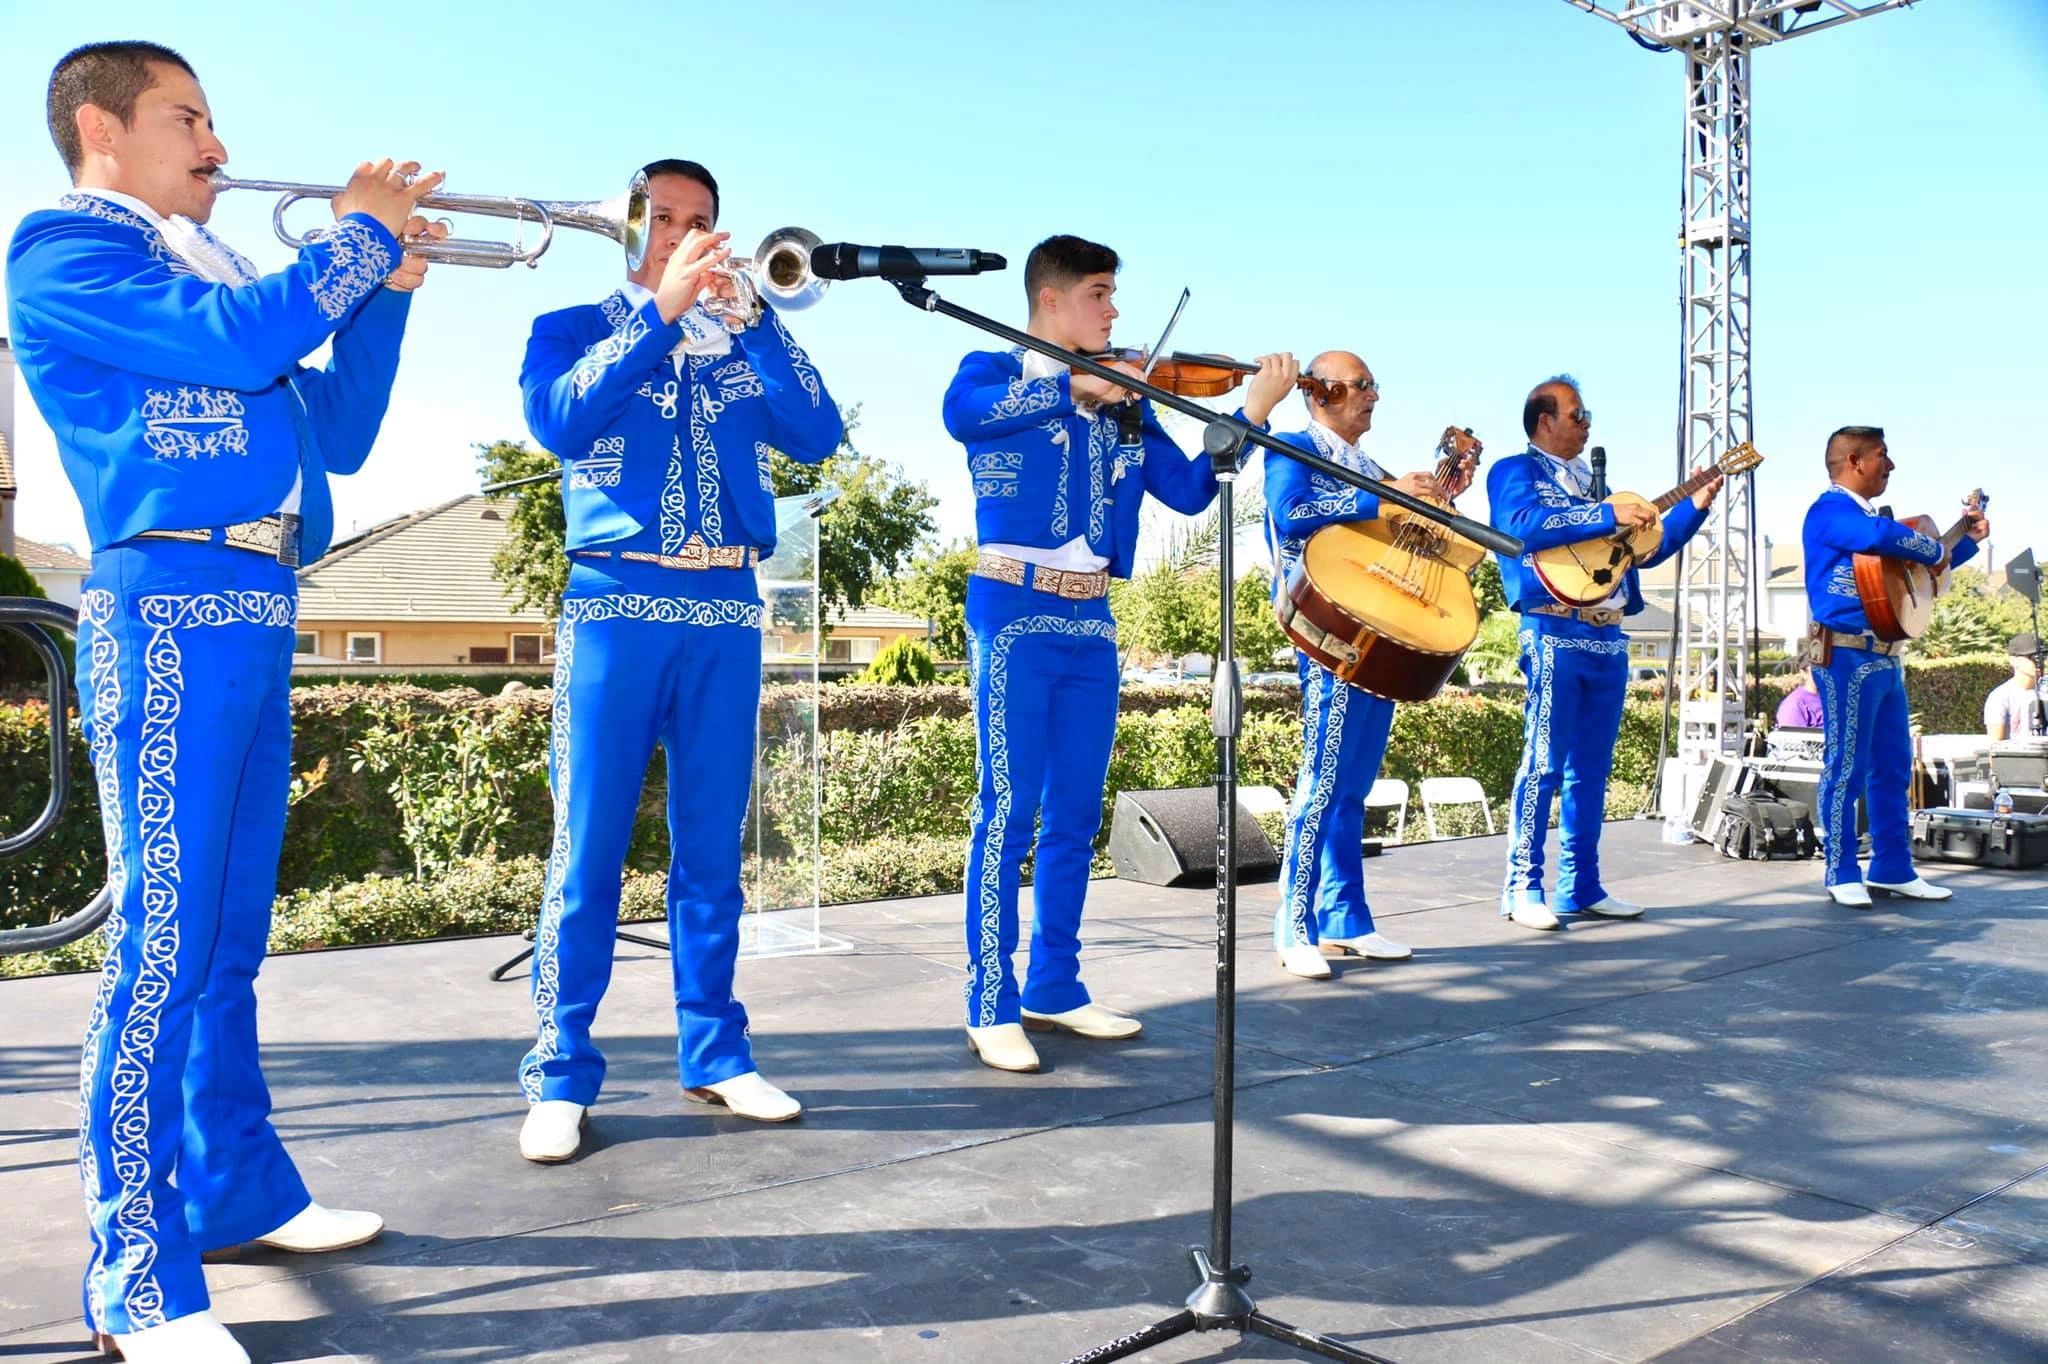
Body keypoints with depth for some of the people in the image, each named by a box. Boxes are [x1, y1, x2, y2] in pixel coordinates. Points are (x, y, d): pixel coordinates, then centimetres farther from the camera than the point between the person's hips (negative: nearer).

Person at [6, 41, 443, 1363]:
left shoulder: (210, 275, 24)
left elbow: (339, 434, 21)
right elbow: (240, 343, -16)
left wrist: (386, 288, 13)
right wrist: (361, 233, -2)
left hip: (256, 617, 8)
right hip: (170, 607, -8)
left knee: (229, 937, 14)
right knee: (164, 940, -9)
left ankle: (236, 1185, 25)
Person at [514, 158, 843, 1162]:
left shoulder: (739, 344, 18)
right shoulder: (573, 328, 11)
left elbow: (817, 436, 1)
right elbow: (560, 422, -10)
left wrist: (748, 314, -8)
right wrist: (662, 309, -12)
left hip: (726, 612, 3)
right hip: (616, 604, -3)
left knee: (712, 847, 6)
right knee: (588, 846, -3)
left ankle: (714, 1055, 15)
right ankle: (561, 1077, 5)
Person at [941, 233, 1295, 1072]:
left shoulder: (1122, 400, 15)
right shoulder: (993, 370, 1)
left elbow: (1189, 491, 8)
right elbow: (961, 414, -24)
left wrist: (1252, 414, -1)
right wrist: (1073, 385, -28)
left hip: (1090, 620, 6)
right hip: (1015, 611, -6)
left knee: (1075, 814, 9)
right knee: (1009, 808, -7)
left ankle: (1053, 988, 21)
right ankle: (991, 1008, 1)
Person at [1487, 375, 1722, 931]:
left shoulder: (1591, 483, 23)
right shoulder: (1515, 471, 2)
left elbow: (1646, 550, 24)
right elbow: (1526, 525, -20)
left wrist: (1694, 506, 14)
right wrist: (1607, 515, -21)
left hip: (1608, 637, 8)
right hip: (1555, 632, -8)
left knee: (1590, 768, 8)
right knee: (1544, 764, -8)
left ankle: (1582, 886, 14)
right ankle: (1523, 888, -3)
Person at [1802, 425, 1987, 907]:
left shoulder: (1868, 515, 21)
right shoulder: (1830, 509, -8)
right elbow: (1881, 536, -30)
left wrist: (1968, 539, 28)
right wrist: (1934, 549, -13)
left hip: (1883, 657, 10)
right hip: (1846, 656, -10)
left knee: (1893, 766, 11)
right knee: (1846, 767, -5)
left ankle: (1892, 869, 18)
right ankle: (1843, 875, 1)